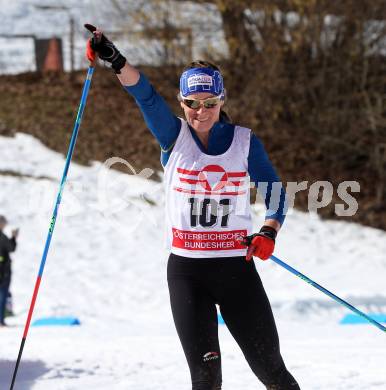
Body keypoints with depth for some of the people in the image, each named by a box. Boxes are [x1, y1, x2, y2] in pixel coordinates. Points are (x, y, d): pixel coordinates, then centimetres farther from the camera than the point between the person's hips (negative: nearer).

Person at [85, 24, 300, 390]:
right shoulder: (173, 136, 1)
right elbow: (144, 95, -16)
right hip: (186, 271, 0)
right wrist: (115, 60, -32)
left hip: (236, 267, 0)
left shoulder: (245, 141, 1)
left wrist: (268, 233, -17)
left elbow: (275, 194, 4)